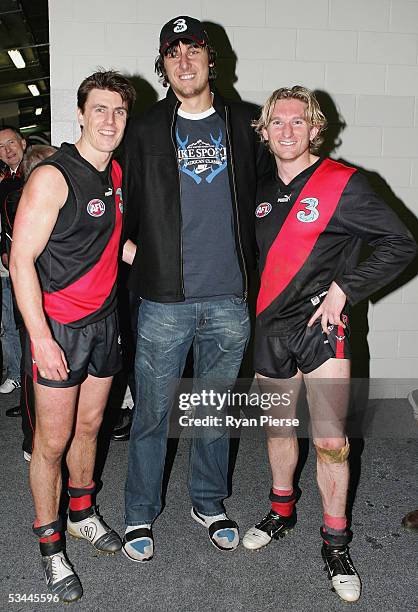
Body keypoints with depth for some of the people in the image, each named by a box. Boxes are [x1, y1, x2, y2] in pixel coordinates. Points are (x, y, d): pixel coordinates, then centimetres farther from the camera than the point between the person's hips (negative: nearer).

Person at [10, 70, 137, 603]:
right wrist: (40, 338, -20)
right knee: (53, 440, 4)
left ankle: (82, 513, 40)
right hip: (57, 327, -7)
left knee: (89, 426, 19)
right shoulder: (52, 177, -15)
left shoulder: (116, 173, 8)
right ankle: (49, 544, 22)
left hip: (103, 319, 7)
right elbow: (21, 260, -17)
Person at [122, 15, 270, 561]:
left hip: (230, 300, 1)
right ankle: (140, 513, 26)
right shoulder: (146, 131, 5)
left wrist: (251, 265, 11)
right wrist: (141, 261, 3)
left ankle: (209, 504, 34)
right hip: (164, 300, -1)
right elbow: (130, 210, 8)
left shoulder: (246, 124, 7)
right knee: (152, 413, 6)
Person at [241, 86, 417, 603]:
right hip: (270, 327, 5)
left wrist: (344, 288, -13)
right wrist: (255, 319, 12)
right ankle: (282, 511, 39)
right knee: (278, 426, 17)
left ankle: (335, 544, 14)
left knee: (330, 441, -5)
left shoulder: (342, 184, -8)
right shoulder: (263, 191, 9)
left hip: (322, 328, -5)